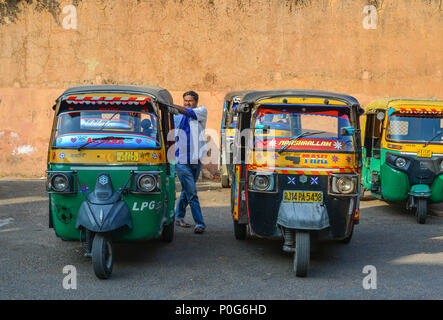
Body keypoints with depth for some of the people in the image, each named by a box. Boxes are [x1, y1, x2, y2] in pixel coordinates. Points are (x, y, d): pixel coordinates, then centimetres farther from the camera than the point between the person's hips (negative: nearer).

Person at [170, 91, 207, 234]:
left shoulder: (202, 111, 5)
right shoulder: (177, 117, 10)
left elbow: (187, 112, -13)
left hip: (196, 159, 1)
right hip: (181, 160, -1)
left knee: (187, 191, 14)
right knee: (191, 192, -7)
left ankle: (179, 217, 31)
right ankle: (199, 223, -5)